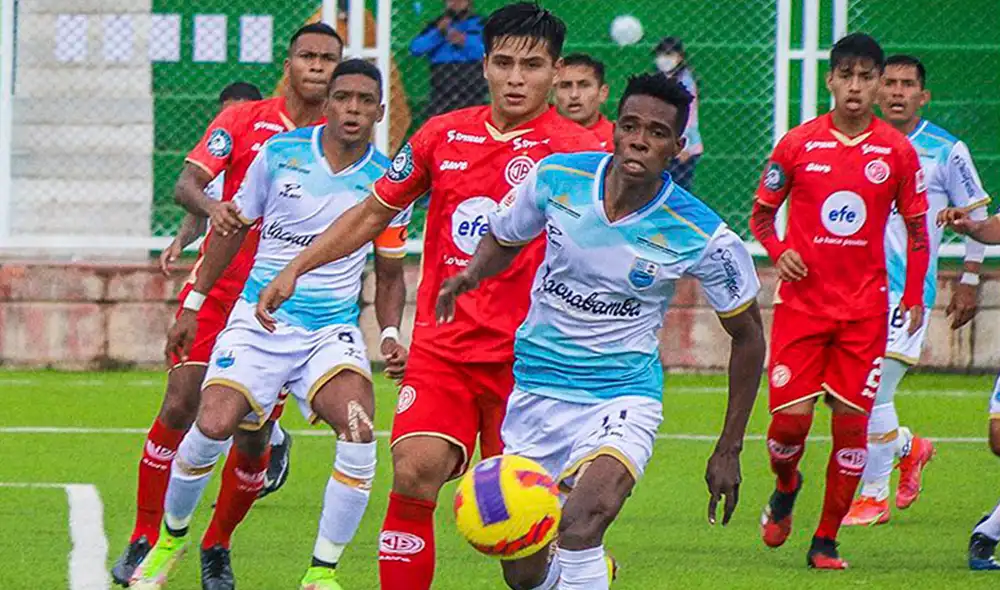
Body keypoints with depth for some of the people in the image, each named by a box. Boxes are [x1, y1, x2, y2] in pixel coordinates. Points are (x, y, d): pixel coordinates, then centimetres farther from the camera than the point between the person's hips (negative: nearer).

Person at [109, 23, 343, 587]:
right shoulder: (244, 122, 1)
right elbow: (187, 182, -10)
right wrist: (209, 204, -32)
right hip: (219, 287, -1)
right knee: (180, 409, -9)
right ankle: (145, 541, 3)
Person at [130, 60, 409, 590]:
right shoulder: (279, 153, -1)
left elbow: (390, 275, 12)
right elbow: (234, 228, 12)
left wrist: (391, 336, -4)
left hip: (333, 329, 0)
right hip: (259, 320, 0)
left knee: (358, 432, -26)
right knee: (213, 427, -21)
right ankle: (171, 537, 10)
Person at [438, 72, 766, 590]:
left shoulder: (702, 237, -15)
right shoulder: (557, 177, -10)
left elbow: (746, 335, -1)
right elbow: (502, 240, 11)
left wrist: (728, 451, 0)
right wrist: (471, 274, -13)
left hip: (623, 395, -3)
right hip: (537, 386, 3)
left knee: (580, 523, -33)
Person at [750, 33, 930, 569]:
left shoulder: (897, 152, 2)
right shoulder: (797, 144, 1)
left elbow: (916, 228, 12)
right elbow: (761, 213, 11)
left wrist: (914, 297, 4)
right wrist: (778, 251, -8)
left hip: (865, 308, 1)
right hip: (802, 301, -1)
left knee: (852, 423, -4)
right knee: (790, 419, -8)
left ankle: (826, 540, 8)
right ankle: (785, 487, 26)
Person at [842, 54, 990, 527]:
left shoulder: (947, 151, -2)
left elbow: (977, 215, 6)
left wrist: (970, 281, 3)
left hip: (909, 287, -5)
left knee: (875, 389, -13)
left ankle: (874, 496, -1)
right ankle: (909, 448, 31)